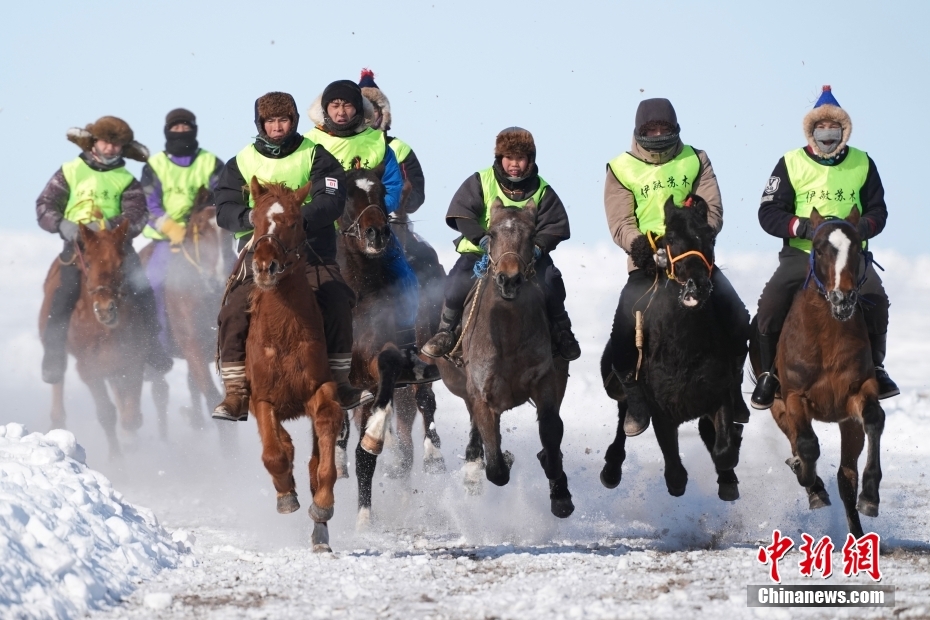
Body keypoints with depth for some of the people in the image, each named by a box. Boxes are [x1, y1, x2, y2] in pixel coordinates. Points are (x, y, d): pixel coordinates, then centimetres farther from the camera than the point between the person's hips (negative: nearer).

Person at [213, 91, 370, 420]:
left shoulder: (315, 156, 6)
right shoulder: (240, 163, 12)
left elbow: (332, 201, -8)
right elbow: (225, 210, 2)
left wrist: (301, 217, -27)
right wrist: (251, 216, -21)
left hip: (312, 249, -1)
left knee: (337, 307, -24)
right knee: (234, 315, -20)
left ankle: (339, 383, -10)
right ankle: (236, 392, -12)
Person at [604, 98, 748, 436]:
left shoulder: (695, 161, 9)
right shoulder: (622, 169, 4)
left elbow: (712, 209, 0)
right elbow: (620, 223, -3)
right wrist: (638, 242, -25)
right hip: (646, 264, -1)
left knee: (738, 321, -18)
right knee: (623, 338, -23)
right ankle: (635, 401, 0)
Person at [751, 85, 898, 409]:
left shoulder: (862, 164, 5)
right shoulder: (791, 164, 0)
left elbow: (877, 212, 8)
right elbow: (768, 214, -3)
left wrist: (859, 229, -15)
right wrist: (805, 227, -20)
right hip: (801, 253, -1)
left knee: (876, 302, -23)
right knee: (770, 306, -21)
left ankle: (874, 368, -1)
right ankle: (769, 375, -2)